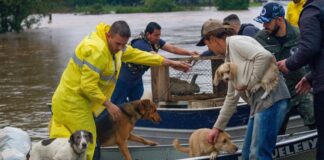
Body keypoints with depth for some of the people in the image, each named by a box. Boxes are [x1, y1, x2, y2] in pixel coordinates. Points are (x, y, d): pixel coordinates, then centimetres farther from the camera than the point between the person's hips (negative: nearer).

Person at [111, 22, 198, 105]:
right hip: (124, 77, -8)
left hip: (137, 77, 8)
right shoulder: (140, 44, -32)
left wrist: (190, 53, -24)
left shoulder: (156, 41, -6)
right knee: (118, 104, 2)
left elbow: (172, 48, -11)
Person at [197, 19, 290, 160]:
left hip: (270, 98, -10)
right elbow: (231, 97, 28)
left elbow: (265, 56, -22)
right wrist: (218, 127, 29)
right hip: (259, 103, 10)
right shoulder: (229, 58, 23)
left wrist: (249, 83, -13)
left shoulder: (235, 42, -5)